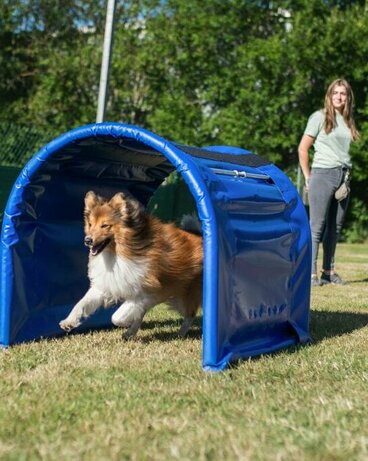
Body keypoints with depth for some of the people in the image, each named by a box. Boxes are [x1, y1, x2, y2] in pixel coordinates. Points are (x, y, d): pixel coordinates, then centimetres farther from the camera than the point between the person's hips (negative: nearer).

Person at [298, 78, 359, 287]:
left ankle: (329, 270, 15)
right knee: (317, 225, -6)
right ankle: (311, 272, -5)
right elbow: (303, 148, -1)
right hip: (323, 175, -5)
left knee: (336, 227, 7)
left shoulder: (348, 121, 14)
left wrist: (347, 173, 6)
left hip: (344, 176, 5)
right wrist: (308, 177, -2)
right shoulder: (319, 117, -1)